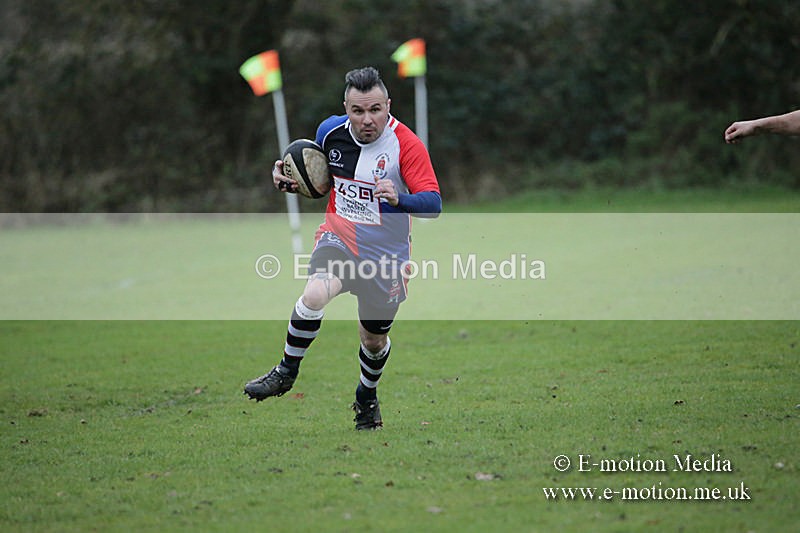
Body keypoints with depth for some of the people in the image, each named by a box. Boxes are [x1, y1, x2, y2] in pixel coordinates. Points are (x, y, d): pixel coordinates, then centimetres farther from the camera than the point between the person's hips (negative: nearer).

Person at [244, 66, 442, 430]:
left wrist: (399, 198, -45)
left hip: (385, 254, -1)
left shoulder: (407, 145, -19)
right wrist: (289, 179, -4)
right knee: (315, 295, -30)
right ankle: (286, 373, -9)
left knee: (374, 339, 14)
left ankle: (367, 396, 46)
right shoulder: (330, 131, -5)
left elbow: (433, 204, -25)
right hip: (338, 238, 2)